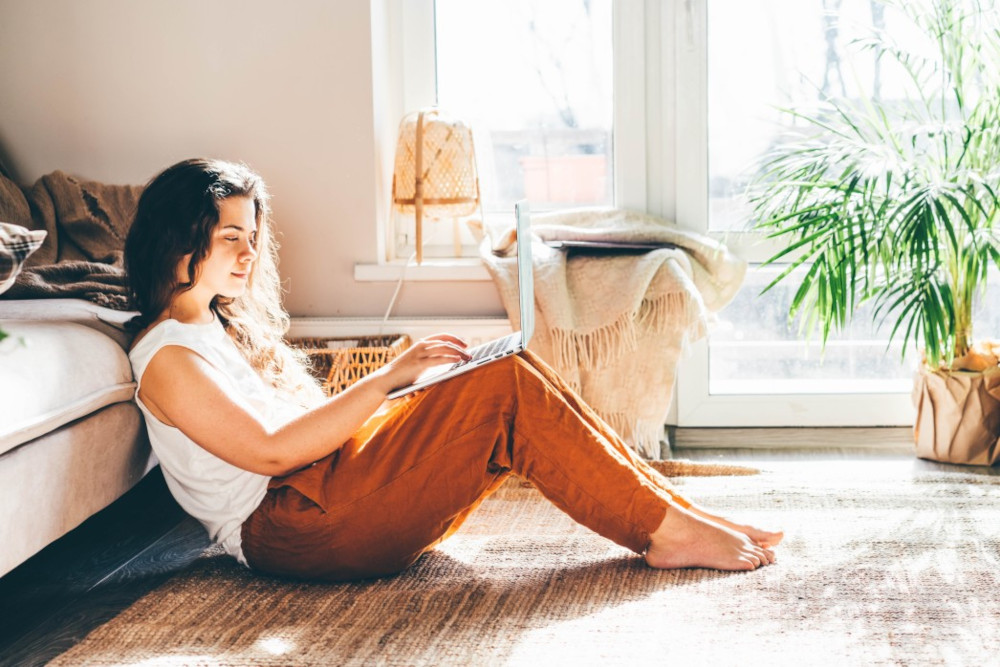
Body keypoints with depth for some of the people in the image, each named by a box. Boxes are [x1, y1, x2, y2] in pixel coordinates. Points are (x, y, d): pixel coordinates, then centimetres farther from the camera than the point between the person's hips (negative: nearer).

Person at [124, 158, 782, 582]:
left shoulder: (223, 324, 22)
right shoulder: (167, 358, -8)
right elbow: (269, 450, -18)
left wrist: (405, 379, 4)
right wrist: (390, 377, -20)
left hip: (325, 480, 9)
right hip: (286, 527, -9)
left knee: (513, 374, -7)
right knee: (504, 384, -20)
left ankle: (671, 508, -8)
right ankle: (665, 528, -14)